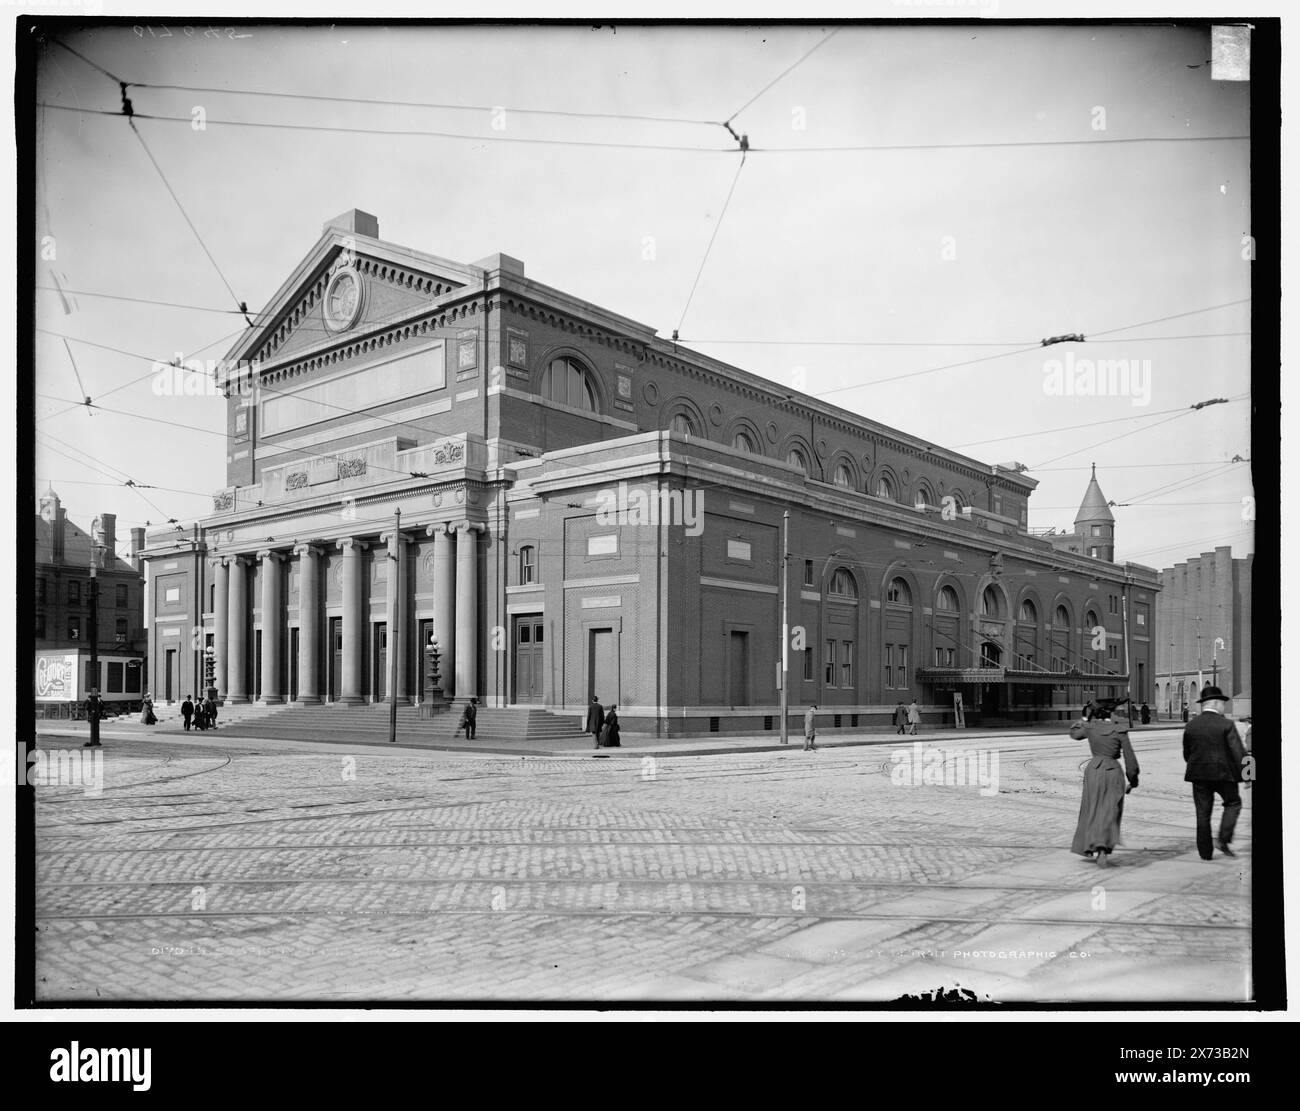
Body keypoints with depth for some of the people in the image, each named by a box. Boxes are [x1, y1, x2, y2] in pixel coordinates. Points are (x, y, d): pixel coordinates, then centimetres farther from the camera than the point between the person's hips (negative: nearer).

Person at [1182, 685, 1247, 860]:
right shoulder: (1226, 725, -9)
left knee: (1203, 813, 9)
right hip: (1224, 773, -3)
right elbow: (1239, 752, -12)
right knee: (1233, 803, 19)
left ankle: (1205, 852, 12)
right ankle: (1223, 839, 6)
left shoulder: (1190, 726, 2)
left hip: (1198, 774, 3)